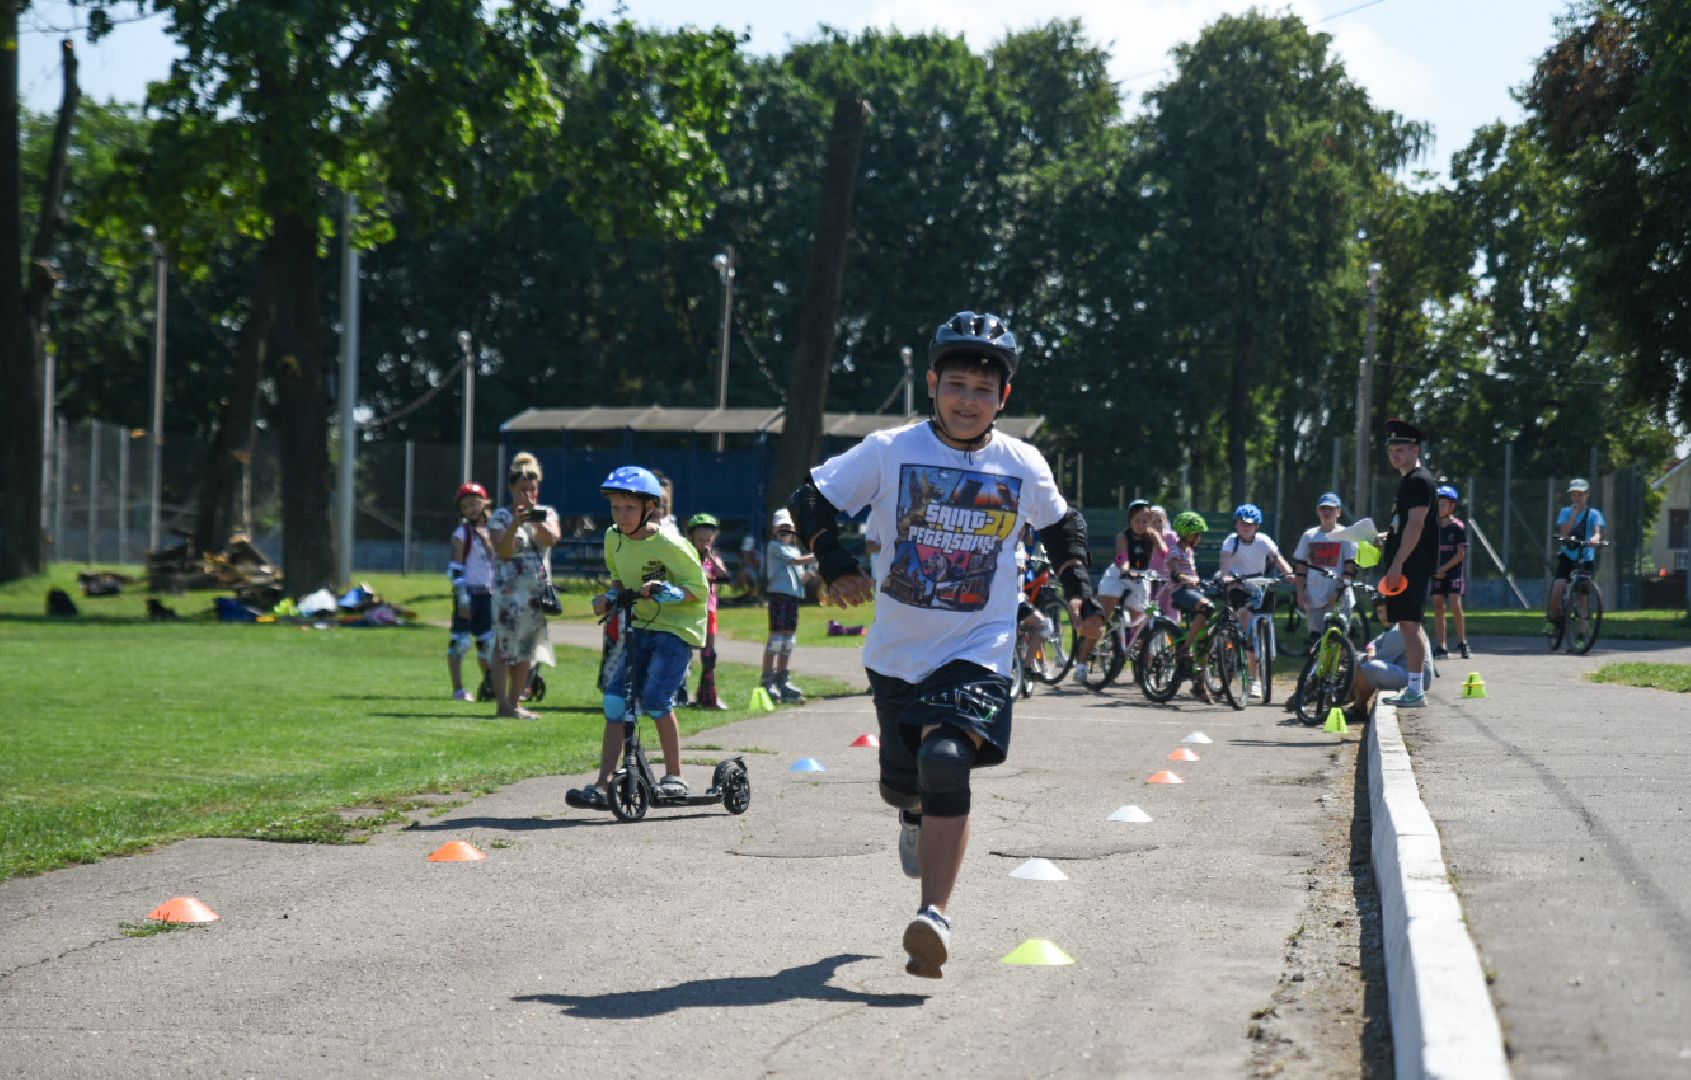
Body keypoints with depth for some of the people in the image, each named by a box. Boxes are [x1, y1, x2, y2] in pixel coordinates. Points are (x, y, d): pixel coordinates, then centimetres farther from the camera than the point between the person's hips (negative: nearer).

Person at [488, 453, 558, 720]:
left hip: (538, 592, 5)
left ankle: (515, 702, 15)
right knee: (505, 648, -9)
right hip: (509, 591, -5)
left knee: (526, 652, 8)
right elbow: (503, 550, -13)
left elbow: (551, 539, -7)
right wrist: (515, 524, -25)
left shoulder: (547, 514, 11)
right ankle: (504, 705, -11)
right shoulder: (500, 517, -1)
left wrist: (536, 518, -19)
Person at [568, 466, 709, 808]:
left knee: (656, 698, -20)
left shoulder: (668, 545, -17)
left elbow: (699, 589, -13)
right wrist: (611, 597, 1)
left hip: (676, 627, -6)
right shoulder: (614, 539, 2)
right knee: (615, 701, -5)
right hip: (638, 626, 6)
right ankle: (602, 785, -3)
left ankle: (674, 777, -3)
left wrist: (667, 591, -30)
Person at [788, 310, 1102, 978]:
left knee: (946, 761, -26)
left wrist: (1079, 590, 11)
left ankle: (935, 916, -29)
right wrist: (836, 567, -15)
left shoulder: (1022, 466, -1)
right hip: (897, 651, 2)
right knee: (901, 784, 14)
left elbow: (1061, 524, 19)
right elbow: (810, 500, -1)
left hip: (979, 651, -2)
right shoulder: (891, 452, -6)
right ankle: (917, 817, 54)